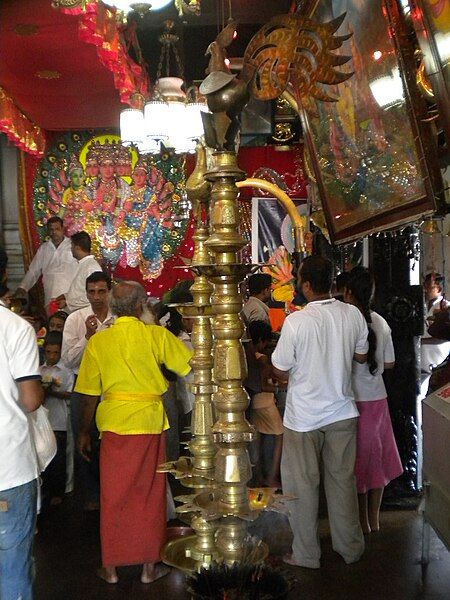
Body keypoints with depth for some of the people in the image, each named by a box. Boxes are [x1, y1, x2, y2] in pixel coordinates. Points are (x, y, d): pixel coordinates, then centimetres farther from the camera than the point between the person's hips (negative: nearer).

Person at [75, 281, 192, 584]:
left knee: (114, 495, 12)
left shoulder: (98, 341, -2)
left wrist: (84, 432, 11)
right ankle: (150, 565, 22)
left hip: (115, 423, 1)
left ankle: (111, 566, 23)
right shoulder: (158, 335, -6)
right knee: (150, 495, 11)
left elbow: (90, 394, 1)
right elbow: (192, 366, -3)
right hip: (150, 422, -1)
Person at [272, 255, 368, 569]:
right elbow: (361, 356, 8)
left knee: (304, 485, 10)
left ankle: (307, 554, 23)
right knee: (343, 479, 17)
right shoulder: (354, 314, -7)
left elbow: (280, 369, -11)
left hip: (304, 416, -4)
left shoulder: (296, 321, -21)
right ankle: (351, 547, 31)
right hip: (343, 412, 4)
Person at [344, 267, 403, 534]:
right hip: (378, 398, 5)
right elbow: (389, 363, 6)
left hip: (354, 400, -5)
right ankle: (374, 519, 30)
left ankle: (363, 523, 21)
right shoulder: (381, 323, -1)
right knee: (377, 458, 17)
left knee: (357, 462, 9)